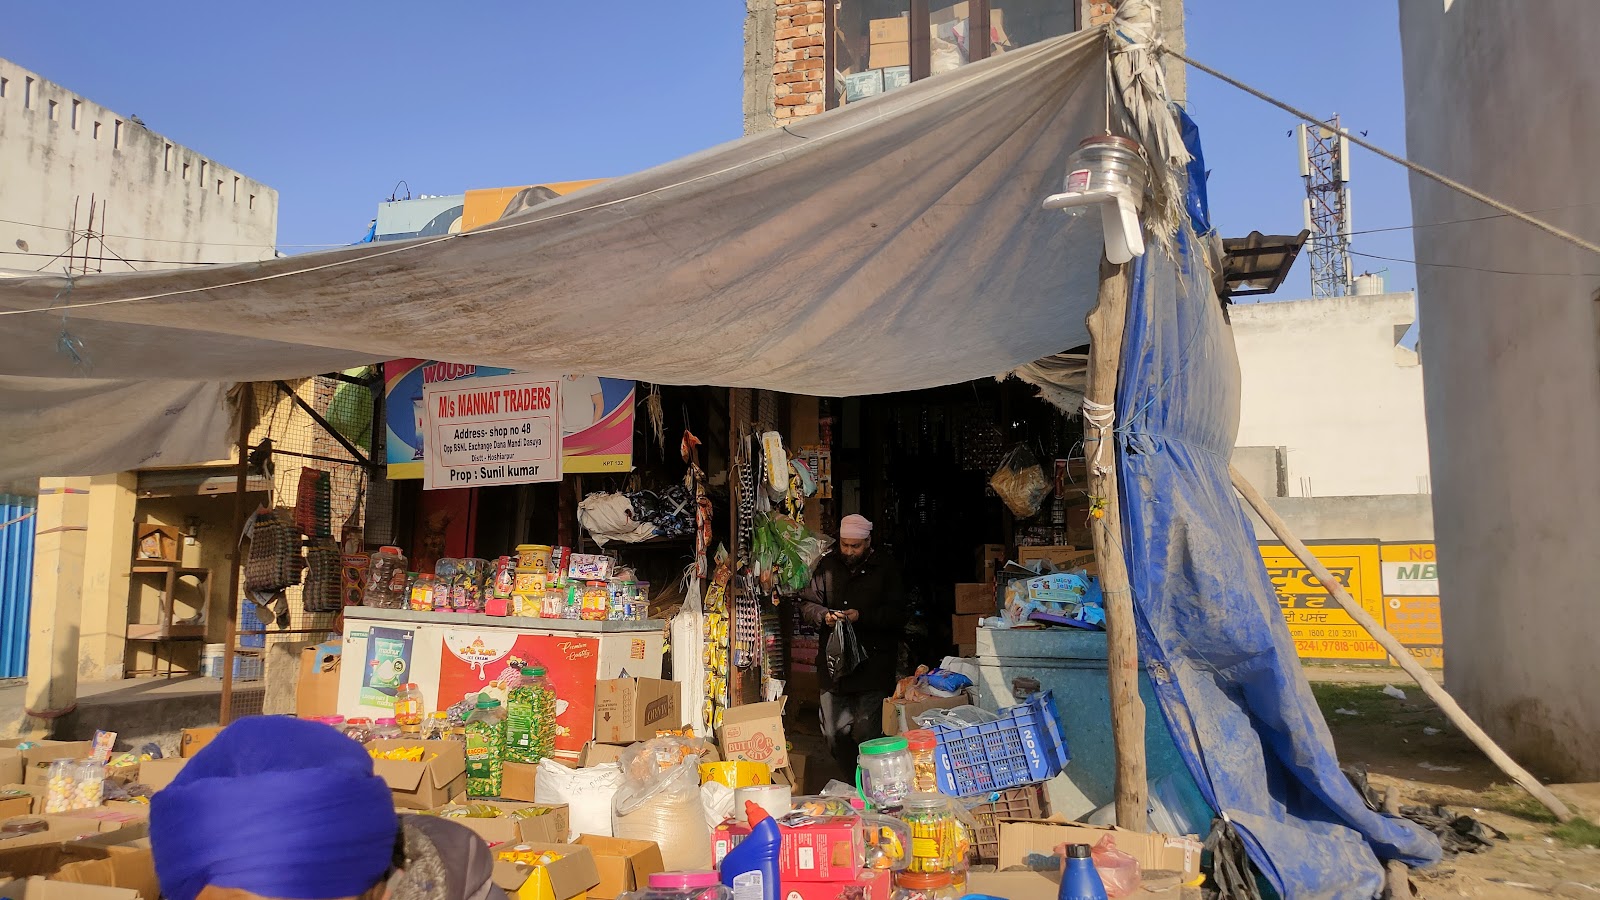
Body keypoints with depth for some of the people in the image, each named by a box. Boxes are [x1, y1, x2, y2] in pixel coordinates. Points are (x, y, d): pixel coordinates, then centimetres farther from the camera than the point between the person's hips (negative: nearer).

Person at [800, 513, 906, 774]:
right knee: (834, 734, 9)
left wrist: (862, 616, -17)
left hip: (873, 666, -4)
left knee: (867, 735, -8)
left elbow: (897, 615, -5)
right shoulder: (828, 565, 9)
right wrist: (824, 615, -11)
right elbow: (807, 604, 10)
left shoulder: (886, 569, 0)